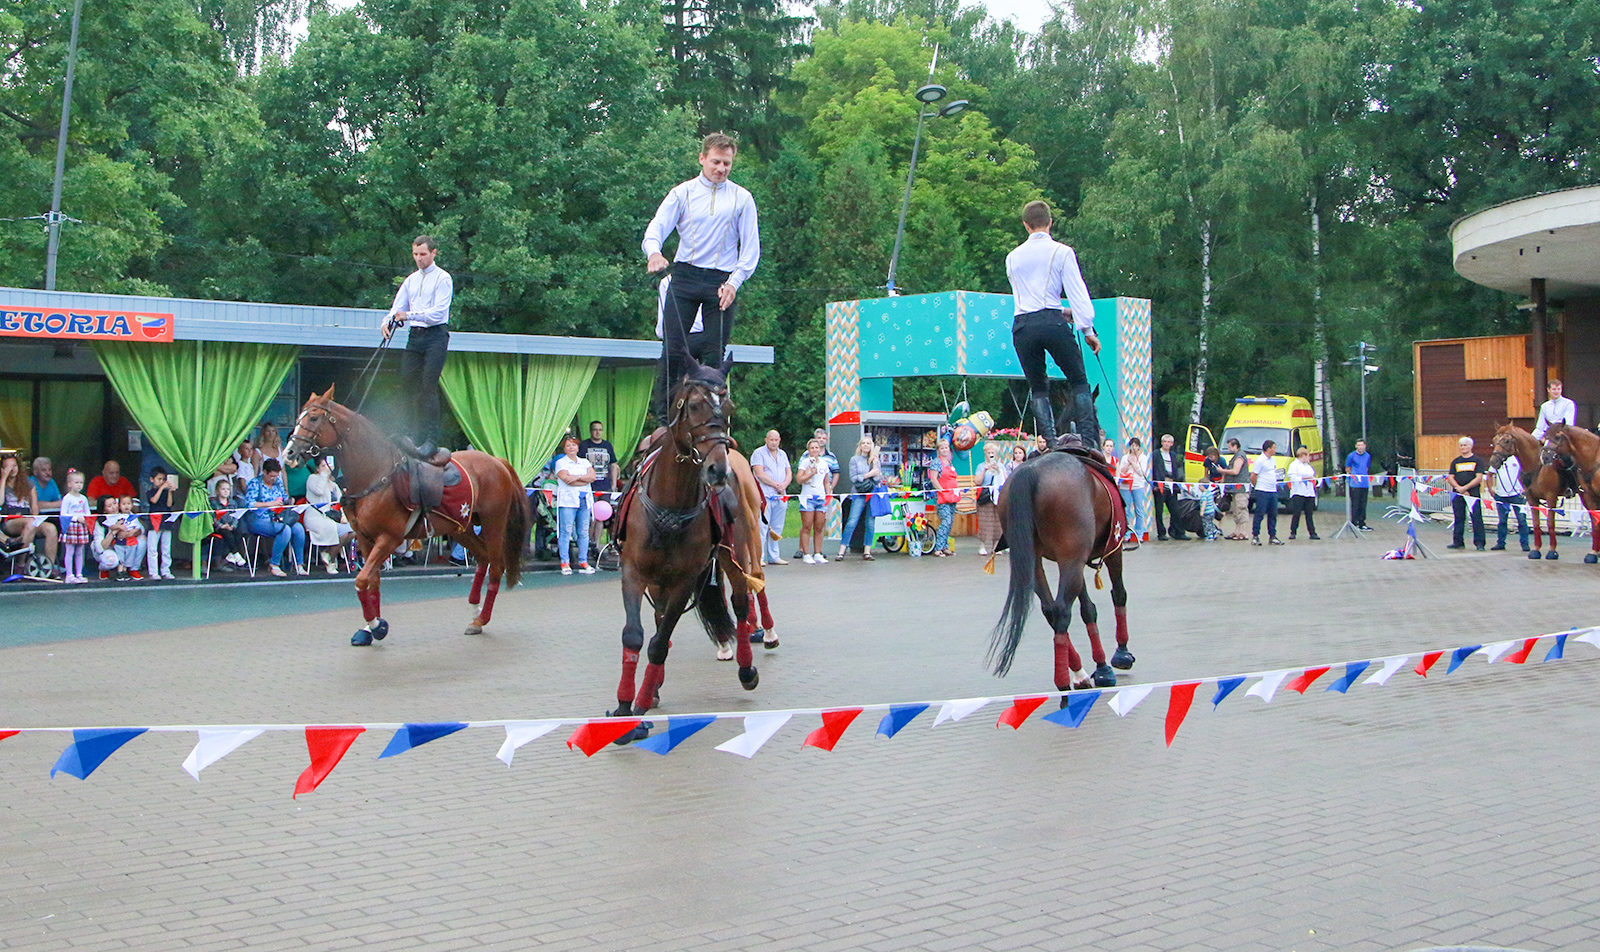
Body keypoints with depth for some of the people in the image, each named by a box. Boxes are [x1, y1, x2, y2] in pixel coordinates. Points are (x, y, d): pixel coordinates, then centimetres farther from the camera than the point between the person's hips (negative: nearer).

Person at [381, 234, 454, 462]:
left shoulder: (442, 278, -3)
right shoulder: (411, 280, 17)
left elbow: (439, 310, -13)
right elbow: (398, 306, 14)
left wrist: (409, 315, -21)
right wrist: (388, 322, -7)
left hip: (436, 335, -7)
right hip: (415, 335, 7)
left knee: (428, 386, -14)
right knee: (408, 382, 0)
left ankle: (431, 441, -16)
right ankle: (414, 434, 3)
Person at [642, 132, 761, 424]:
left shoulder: (741, 198, 8)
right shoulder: (683, 193, 8)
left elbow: (751, 247, 6)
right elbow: (656, 228, -2)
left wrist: (734, 282, -7)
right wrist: (654, 252, -24)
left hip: (722, 281, 0)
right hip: (685, 276, 0)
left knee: (714, 353, -1)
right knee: (673, 347, -8)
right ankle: (664, 417, 0)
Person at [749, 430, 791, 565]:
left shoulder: (783, 454, 19)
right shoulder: (759, 453, -1)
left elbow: (789, 473, 15)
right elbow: (760, 474, -11)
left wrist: (783, 485, -6)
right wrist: (776, 485, -11)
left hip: (781, 497, 6)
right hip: (764, 496, -6)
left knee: (777, 528, 8)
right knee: (762, 526, -10)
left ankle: (774, 557, 13)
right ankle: (759, 558, -9)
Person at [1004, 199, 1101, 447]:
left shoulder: (1013, 257, 17)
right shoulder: (1061, 252, 4)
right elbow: (1077, 292, -3)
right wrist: (1087, 329, 1)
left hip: (1021, 326, 3)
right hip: (1051, 322, -3)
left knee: (1037, 387, 11)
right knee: (1079, 381, 6)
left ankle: (1051, 444, 1)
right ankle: (1089, 440, -5)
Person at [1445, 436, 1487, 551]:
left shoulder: (1478, 460, 5)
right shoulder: (1455, 461, 16)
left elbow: (1479, 478, -4)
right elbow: (1450, 478, 9)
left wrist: (1465, 487, -13)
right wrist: (1458, 487, -9)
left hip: (1473, 493, -4)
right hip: (1457, 494, 4)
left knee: (1477, 518, -8)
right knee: (1459, 518, 5)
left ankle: (1479, 543, -6)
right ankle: (1458, 542, 10)